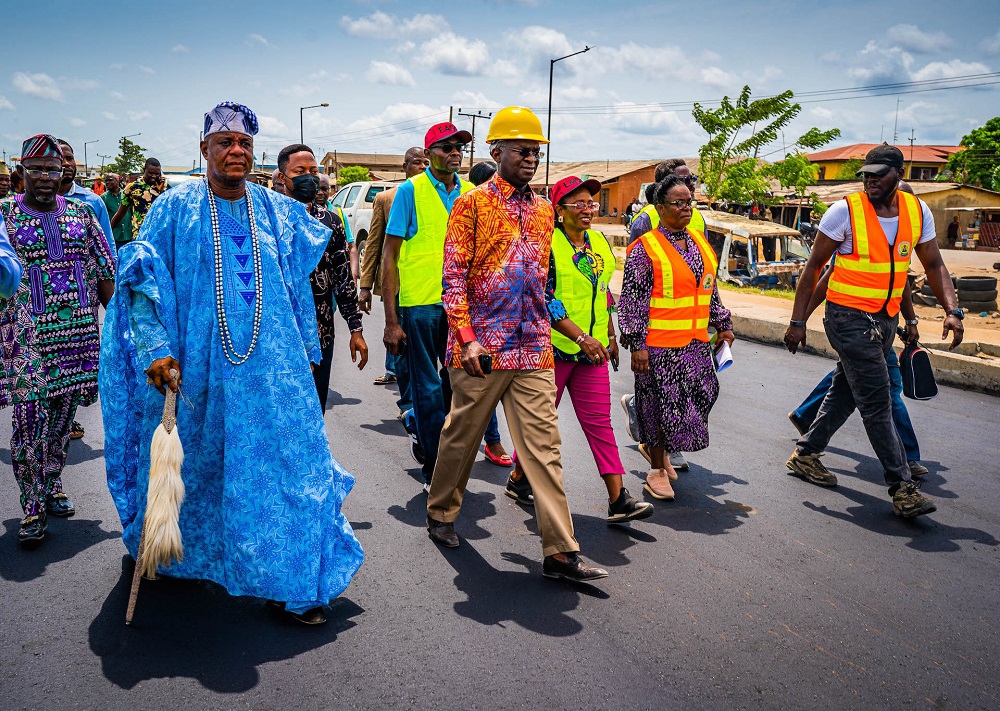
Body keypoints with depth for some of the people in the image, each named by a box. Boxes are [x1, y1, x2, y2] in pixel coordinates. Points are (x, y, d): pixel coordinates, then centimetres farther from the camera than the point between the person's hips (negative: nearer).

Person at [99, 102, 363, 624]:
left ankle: (295, 584, 10)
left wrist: (305, 355, 17)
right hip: (198, 366, -2)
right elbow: (142, 283, -4)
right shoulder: (175, 208, -1)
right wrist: (156, 349, -16)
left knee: (291, 459, -1)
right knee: (196, 462, 14)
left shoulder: (279, 212, 8)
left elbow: (297, 287, 16)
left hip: (273, 367, 2)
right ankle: (181, 555, 41)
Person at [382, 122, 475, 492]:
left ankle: (424, 437, 36)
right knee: (428, 387, 3)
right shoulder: (411, 190, -3)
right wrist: (391, 320, -11)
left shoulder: (470, 193, 9)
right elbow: (389, 255, -5)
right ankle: (434, 468, 16)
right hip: (420, 302, -4)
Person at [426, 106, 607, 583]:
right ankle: (441, 513, 35)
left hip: (533, 349, 5)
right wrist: (467, 339, -16)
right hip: (482, 348, -4)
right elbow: (453, 276, -8)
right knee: (462, 435, 11)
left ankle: (560, 552, 4)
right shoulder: (472, 204, -3)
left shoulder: (543, 211, 14)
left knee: (544, 445, 1)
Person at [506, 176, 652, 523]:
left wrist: (610, 336, 21)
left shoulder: (599, 242, 11)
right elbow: (543, 299, -18)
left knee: (599, 422, 2)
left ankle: (618, 500, 2)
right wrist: (581, 337, -23)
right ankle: (518, 478, 29)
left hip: (592, 350, 5)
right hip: (553, 347, -5)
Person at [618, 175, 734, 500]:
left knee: (704, 396, 11)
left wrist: (723, 324, 21)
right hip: (659, 344, -7)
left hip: (696, 342, 7)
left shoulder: (700, 241, 12)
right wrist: (637, 345, -16)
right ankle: (657, 470, 17)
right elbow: (632, 300, -12)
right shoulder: (645, 248, -9)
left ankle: (660, 447, 33)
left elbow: (711, 290, 22)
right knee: (662, 404, 1)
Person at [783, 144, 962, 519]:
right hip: (849, 318, -6)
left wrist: (952, 310, -5)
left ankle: (805, 455, 32)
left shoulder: (917, 211, 3)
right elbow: (813, 267, -7)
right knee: (878, 405, -6)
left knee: (846, 394, 16)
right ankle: (902, 488, 1)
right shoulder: (845, 211, -12)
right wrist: (797, 321, -8)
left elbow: (934, 265, 10)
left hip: (885, 320, 6)